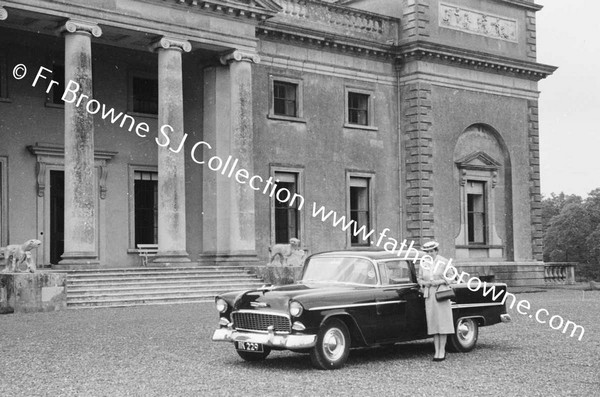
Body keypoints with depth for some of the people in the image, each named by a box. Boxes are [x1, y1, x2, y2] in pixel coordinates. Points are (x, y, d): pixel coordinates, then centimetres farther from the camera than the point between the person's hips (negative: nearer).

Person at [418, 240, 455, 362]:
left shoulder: (444, 262, -3)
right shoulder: (423, 264, 8)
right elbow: (419, 279, 15)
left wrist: (439, 282, -15)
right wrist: (424, 283, -6)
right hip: (429, 295, 3)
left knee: (442, 323, -3)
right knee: (433, 324, 3)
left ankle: (442, 351, 1)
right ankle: (436, 351, 7)